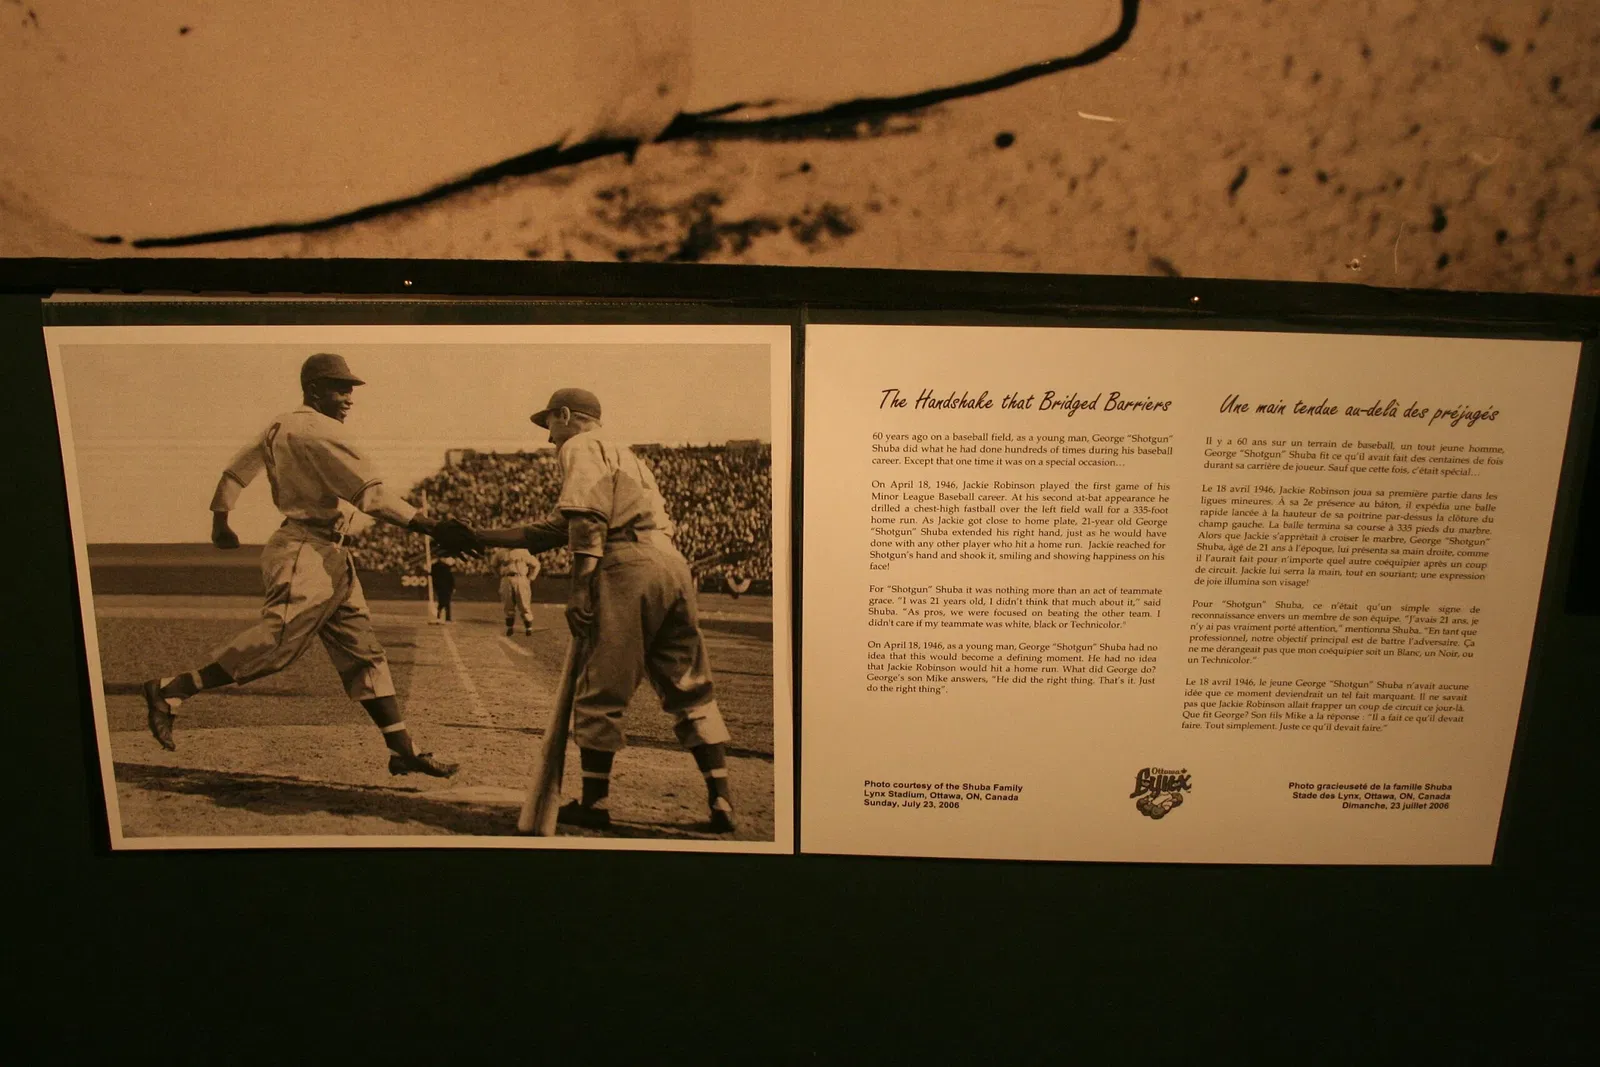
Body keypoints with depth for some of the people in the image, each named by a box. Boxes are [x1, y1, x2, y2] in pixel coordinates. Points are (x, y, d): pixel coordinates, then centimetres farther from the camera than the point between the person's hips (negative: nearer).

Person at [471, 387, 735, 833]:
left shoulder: (581, 446, 9)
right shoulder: (621, 453, 35)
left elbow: (587, 521, -12)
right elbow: (555, 528, 34)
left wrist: (580, 587, -17)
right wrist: (479, 537, 35)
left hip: (626, 566, -8)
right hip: (673, 562, 8)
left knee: (599, 691, 3)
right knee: (690, 689, 10)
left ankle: (594, 804, 12)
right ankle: (721, 801, 6)